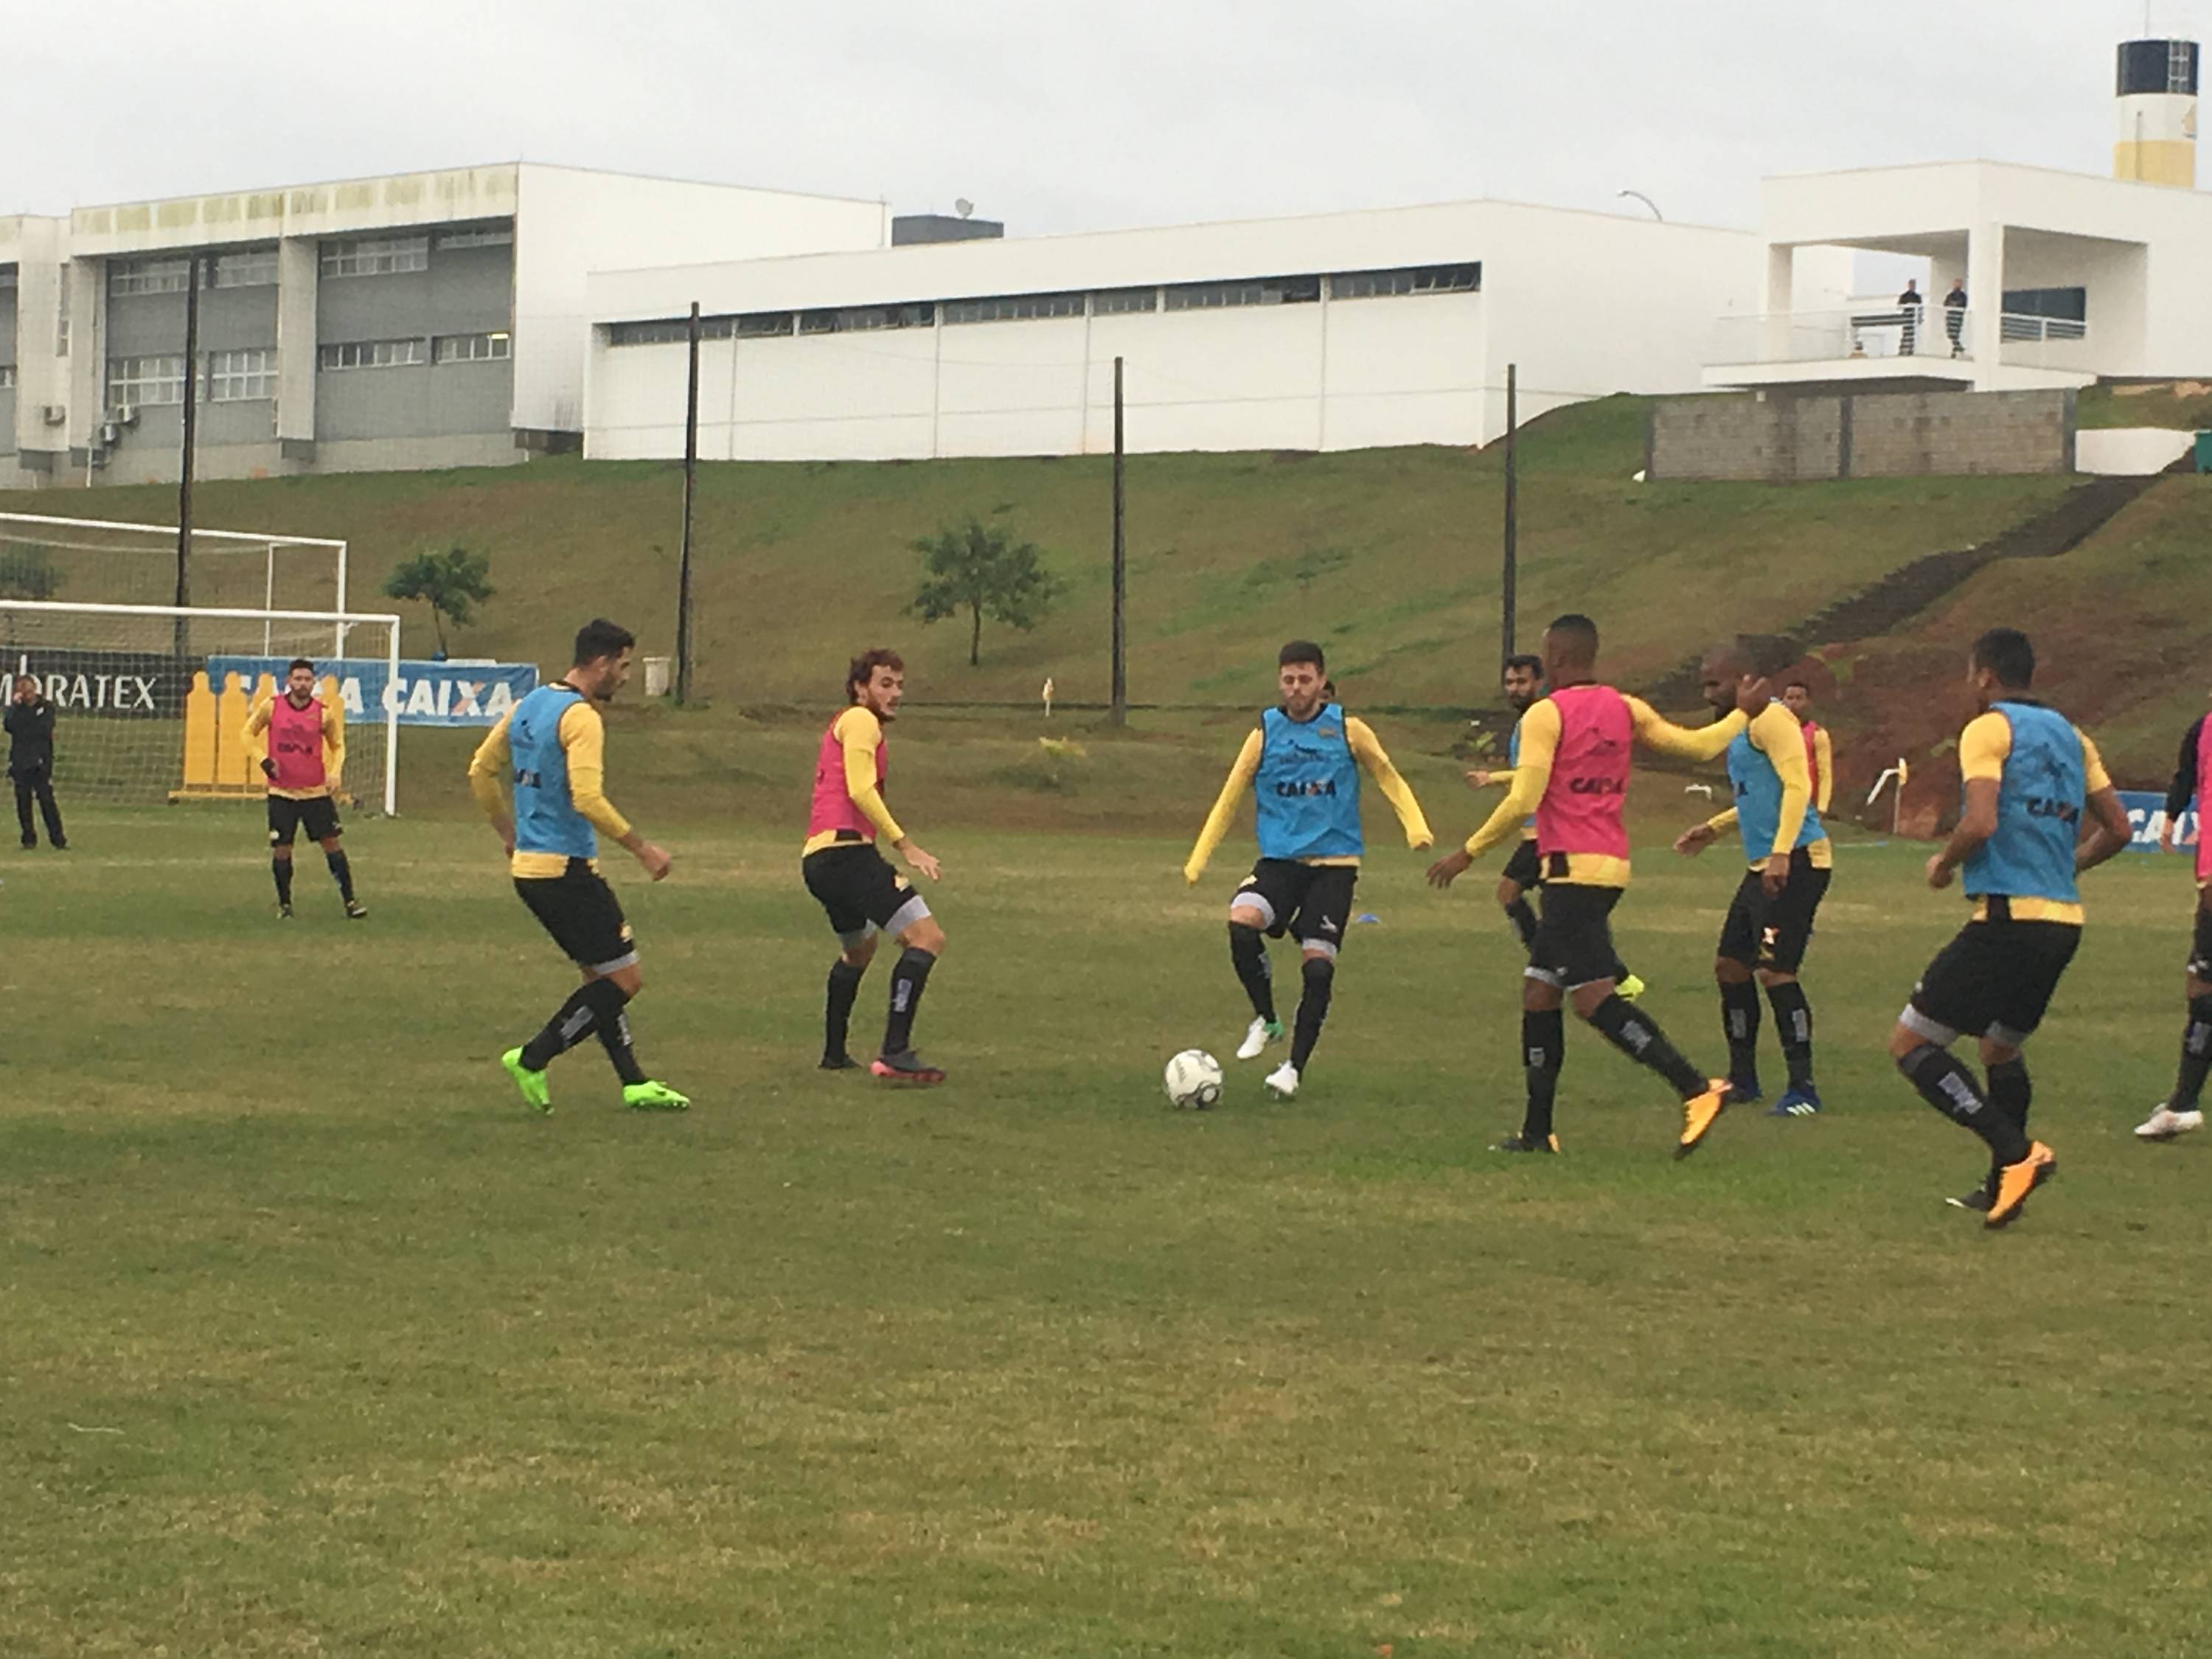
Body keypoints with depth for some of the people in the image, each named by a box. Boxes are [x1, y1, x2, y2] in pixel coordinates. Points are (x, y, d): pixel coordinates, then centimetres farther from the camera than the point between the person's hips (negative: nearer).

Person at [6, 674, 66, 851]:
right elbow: (9, 726, -9)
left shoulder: (46, 707, 3)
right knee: (23, 800, 3)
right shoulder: (16, 709, 9)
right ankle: (29, 838, 11)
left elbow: (45, 730, -9)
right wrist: (15, 705, -13)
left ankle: (58, 840, -6)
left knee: (46, 799, -7)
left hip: (40, 761, -3)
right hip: (20, 761, 3)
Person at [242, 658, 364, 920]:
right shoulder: (271, 707, -3)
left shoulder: (324, 712, -2)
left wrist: (335, 773, -5)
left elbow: (338, 745, 12)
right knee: (281, 849, 1)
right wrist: (264, 760, -6)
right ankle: (284, 905, 17)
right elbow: (249, 733, 9)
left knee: (331, 843, -3)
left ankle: (350, 902, 3)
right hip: (281, 792, 0)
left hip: (316, 791, 0)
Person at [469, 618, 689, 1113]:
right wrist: (641, 847, -16)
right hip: (566, 868, -10)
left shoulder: (527, 706, 13)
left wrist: (509, 834, 30)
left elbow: (481, 771, 20)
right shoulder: (580, 716, -15)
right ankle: (532, 1059, -3)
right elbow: (587, 799, -24)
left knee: (605, 976, 16)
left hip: (528, 867, 10)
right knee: (625, 981, -4)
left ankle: (634, 1083, 15)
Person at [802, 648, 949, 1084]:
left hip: (817, 857, 11)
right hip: (847, 850, -11)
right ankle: (894, 1054, -26)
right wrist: (906, 846, -17)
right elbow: (861, 791, -14)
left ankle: (834, 1052, 39)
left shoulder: (843, 726, 28)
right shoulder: (860, 721, -2)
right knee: (927, 937, -17)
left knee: (859, 947, 34)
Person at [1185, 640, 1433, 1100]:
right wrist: (1198, 860, 0)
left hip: (1334, 862, -1)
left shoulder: (1347, 730, 0)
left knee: (1317, 965, -8)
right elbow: (1229, 799, 8)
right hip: (1280, 859, 1)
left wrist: (1415, 827, -5)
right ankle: (1265, 1020, -3)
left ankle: (1295, 1068, 7)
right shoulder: (1264, 734, 3)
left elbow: (1389, 779, 10)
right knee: (1241, 923, -26)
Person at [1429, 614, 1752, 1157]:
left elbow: (1523, 801, -15)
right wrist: (1744, 713, 34)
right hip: (1612, 864, 8)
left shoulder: (1546, 714, -9)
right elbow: (1700, 746, 15)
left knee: (1593, 996, -11)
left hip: (1573, 867, -8)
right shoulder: (1625, 710, 11)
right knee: (1538, 992, 13)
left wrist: (1467, 854, -7)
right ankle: (1537, 1129, 12)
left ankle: (1697, 1088, -20)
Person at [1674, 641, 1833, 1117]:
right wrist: (1715, 828, 25)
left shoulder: (1770, 718, -12)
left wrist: (1781, 853, -30)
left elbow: (1797, 786, -22)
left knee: (1774, 971, -14)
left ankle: (1803, 1090, -10)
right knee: (1730, 965, 14)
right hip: (1764, 866, 11)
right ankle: (1743, 1081, 24)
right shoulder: (1742, 726, 19)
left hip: (1796, 863, -11)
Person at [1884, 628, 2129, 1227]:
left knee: (1911, 1043, -4)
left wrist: (1943, 864, -1)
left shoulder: (1988, 730, -6)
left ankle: (2016, 1151, -16)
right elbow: (2117, 829, 17)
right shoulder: (2070, 735, 16)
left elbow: (1981, 822, -19)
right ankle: (2003, 1189, 25)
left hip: (2008, 915, -8)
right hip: (2064, 920, 8)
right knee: (2002, 1049, 25)